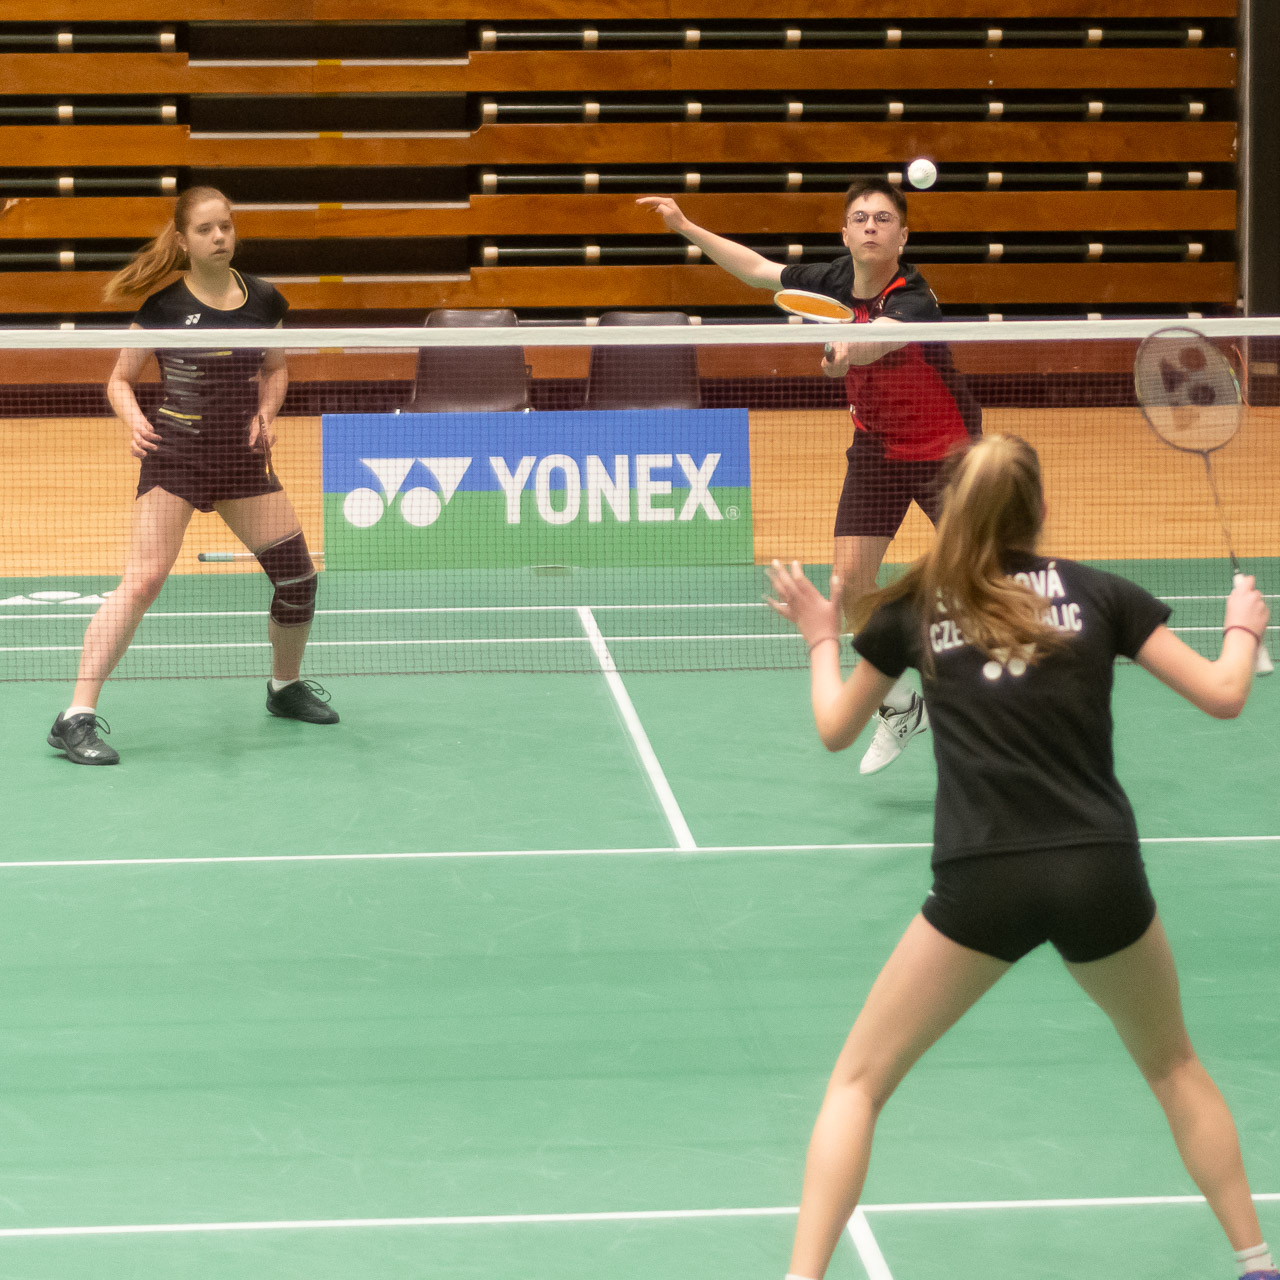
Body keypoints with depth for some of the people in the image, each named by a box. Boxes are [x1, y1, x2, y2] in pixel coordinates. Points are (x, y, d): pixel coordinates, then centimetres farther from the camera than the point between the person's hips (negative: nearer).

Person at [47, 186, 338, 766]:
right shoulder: (163, 304, -7)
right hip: (175, 456, -5)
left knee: (298, 575, 6)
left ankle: (285, 686, 35)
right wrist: (134, 420, -17)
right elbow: (120, 380, 2)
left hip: (244, 457, 5)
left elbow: (276, 369, 19)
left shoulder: (262, 300, 3)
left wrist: (266, 410, 0)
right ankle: (77, 716, -19)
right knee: (142, 580, -19)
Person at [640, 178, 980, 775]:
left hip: (946, 450, -5)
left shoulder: (914, 301, -28)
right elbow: (758, 269, 7)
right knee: (851, 579, -3)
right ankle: (899, 709, 16)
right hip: (876, 446, 5)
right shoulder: (833, 281, -9)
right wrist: (687, 228, 4)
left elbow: (878, 339, -51)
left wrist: (848, 349, -72)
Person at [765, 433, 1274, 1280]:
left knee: (858, 1083, 12)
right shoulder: (1097, 592, 8)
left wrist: (822, 638, 39)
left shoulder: (915, 607, 8)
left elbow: (836, 730, 22)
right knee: (1174, 1066, 28)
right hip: (1101, 876, 1)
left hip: (983, 885, -1)